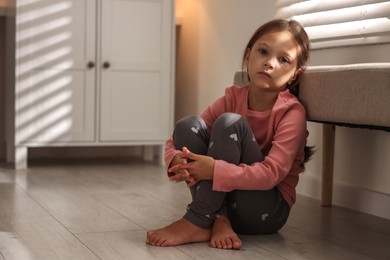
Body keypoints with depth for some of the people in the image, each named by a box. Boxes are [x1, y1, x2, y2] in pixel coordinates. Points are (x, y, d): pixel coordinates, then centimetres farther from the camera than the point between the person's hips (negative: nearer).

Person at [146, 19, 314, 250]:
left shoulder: (292, 112, -14)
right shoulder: (233, 98, -1)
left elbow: (272, 173, -26)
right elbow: (176, 140, -3)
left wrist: (215, 170, -38)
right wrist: (177, 161, -27)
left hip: (266, 212, -4)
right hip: (223, 198, 5)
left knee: (230, 123, -25)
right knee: (188, 125, -15)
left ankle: (196, 222, -24)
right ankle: (218, 219, -22)